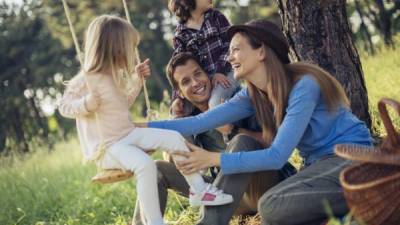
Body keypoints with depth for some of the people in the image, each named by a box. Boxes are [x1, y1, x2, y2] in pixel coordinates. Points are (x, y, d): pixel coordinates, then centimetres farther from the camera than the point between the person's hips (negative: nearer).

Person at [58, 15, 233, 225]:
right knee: (145, 164, -34)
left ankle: (198, 190, 7)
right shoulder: (85, 79, -16)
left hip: (129, 135, 9)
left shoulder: (115, 75, 9)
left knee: (174, 138, 0)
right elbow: (64, 107, -12)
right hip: (105, 147, -9)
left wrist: (137, 82, 16)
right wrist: (87, 103, -31)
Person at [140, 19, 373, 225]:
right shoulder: (254, 95, 2)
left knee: (273, 205, -26)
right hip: (319, 163, 8)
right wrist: (144, 127, -14)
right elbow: (201, 122, -6)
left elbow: (277, 156, -24)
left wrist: (213, 159, -24)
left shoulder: (303, 86, -21)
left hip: (351, 158, -7)